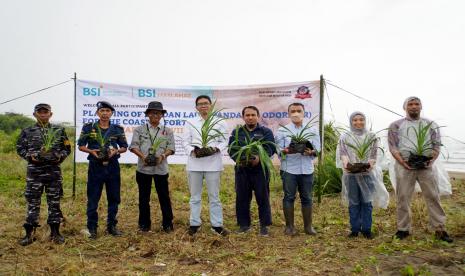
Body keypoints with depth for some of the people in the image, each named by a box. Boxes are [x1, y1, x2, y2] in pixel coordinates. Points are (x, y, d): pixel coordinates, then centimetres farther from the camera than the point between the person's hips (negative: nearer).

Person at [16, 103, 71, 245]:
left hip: (54, 171, 0)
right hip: (34, 171, 0)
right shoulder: (27, 131, 6)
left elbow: (67, 148, 10)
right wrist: (30, 156, -8)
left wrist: (60, 156, -8)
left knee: (54, 202, 6)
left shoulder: (59, 130, 7)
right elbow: (19, 148, 8)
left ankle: (55, 232, 16)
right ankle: (29, 234, 12)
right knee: (32, 203, 3)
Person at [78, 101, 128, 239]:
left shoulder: (117, 129, 5)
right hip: (95, 166, -2)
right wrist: (92, 151, -14)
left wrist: (116, 151, -12)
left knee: (114, 198, 8)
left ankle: (111, 226, 22)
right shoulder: (88, 128, 1)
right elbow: (80, 146, 4)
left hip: (112, 167, 2)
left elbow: (124, 147, 9)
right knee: (93, 199, 3)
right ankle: (92, 228, 15)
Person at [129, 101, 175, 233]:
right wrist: (143, 156, -16)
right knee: (144, 197, 8)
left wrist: (162, 156, -16)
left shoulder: (167, 131, 8)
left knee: (164, 196, 4)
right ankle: (144, 223, 20)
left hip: (161, 168, 0)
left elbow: (170, 148, 3)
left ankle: (167, 223, 15)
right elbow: (134, 146, 0)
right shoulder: (139, 130, 7)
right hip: (143, 168, 0)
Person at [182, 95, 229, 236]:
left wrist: (214, 149, -16)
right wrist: (193, 151, -14)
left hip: (213, 164, -1)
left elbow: (224, 141, 3)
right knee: (195, 196, 9)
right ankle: (194, 223, 19)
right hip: (194, 163, 2)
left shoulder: (219, 122, 7)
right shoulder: (191, 123, 10)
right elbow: (185, 142, 5)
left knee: (214, 196, 4)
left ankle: (217, 224, 13)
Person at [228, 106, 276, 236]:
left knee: (263, 198, 2)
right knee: (242, 198, 7)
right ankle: (244, 224, 19)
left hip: (261, 170, -2)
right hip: (241, 169, 2)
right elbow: (231, 149, 5)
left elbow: (270, 148, -6)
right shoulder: (236, 132, 14)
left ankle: (264, 225, 13)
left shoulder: (266, 132, 6)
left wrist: (259, 158, -23)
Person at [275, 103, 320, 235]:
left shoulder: (312, 130, 9)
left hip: (307, 169, 2)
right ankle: (289, 226, 15)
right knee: (289, 197, 3)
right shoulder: (282, 130, 3)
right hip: (289, 169, -2)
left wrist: (311, 152, -17)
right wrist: (286, 151, -22)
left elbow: (317, 150, 5)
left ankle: (308, 226, 19)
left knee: (307, 198, 8)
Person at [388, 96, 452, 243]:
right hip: (404, 165, -1)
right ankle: (403, 229, 11)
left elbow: (436, 145, 9)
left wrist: (431, 159, -10)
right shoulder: (396, 125, 8)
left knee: (433, 196, -1)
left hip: (425, 165, 1)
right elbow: (393, 147, 1)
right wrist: (402, 162, -13)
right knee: (403, 197, 2)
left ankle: (440, 229, 5)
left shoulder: (430, 125, 13)